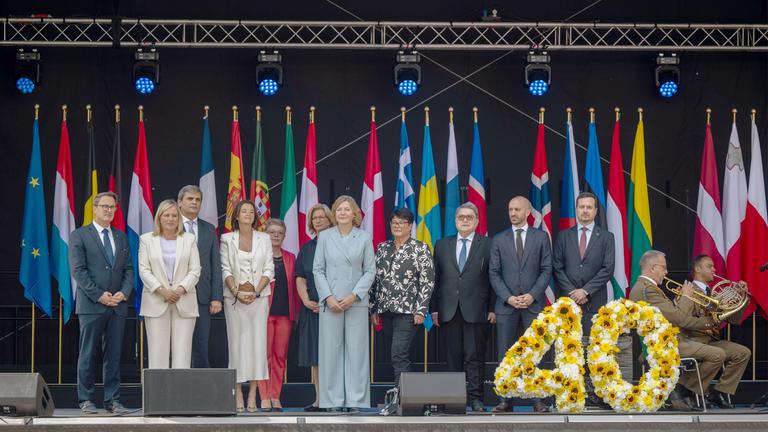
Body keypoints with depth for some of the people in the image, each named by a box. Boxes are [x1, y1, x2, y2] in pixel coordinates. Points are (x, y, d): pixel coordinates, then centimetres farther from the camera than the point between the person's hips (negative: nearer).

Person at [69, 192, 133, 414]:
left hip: (118, 304, 4)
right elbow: (78, 270, -7)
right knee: (89, 354, -1)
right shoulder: (79, 236, 1)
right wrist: (99, 295, -14)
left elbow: (129, 269, 13)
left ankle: (112, 400, 7)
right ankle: (86, 400, 4)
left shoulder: (121, 237, 16)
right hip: (91, 305, -4)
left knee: (113, 355, 4)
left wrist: (124, 293, -6)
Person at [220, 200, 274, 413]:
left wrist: (256, 292, -9)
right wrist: (237, 292, -12)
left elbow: (269, 269, 4)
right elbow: (225, 270, 1)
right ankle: (237, 394, -1)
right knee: (236, 342, -2)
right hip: (234, 297, -1)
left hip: (259, 297, 1)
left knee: (257, 341, -3)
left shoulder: (264, 239, 8)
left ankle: (252, 395, -2)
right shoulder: (227, 239, 6)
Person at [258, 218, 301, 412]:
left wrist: (296, 311, 10)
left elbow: (294, 286, 15)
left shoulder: (290, 258, 15)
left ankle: (275, 397, 8)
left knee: (280, 356, 4)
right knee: (264, 354, -5)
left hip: (284, 314, 4)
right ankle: (264, 398, -3)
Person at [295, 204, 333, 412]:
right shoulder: (306, 248, 15)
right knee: (315, 355, 3)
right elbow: (300, 279, 12)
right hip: (311, 306, 5)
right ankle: (319, 399, 5)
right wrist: (306, 300, -5)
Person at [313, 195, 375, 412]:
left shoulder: (365, 238, 6)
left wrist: (354, 295, -8)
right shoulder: (325, 237, 6)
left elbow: (370, 270, 4)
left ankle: (355, 400, 3)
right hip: (330, 303, 0)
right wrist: (328, 297, -6)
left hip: (356, 302, 0)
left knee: (356, 350, -1)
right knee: (331, 350, -1)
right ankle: (333, 401, 3)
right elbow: (317, 270, 5)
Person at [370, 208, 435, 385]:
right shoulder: (382, 248, 13)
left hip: (407, 311, -5)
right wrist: (373, 309, 10)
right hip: (386, 310, 5)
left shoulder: (420, 248, -1)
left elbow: (427, 282, -5)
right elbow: (374, 279, 15)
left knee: (399, 355, -15)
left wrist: (420, 310, -12)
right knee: (401, 356, 9)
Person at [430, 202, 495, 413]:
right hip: (448, 310, 3)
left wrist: (492, 308, -5)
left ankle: (475, 398, 0)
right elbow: (435, 279, 11)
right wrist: (434, 309, 4)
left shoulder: (487, 245, 5)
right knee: (453, 357, 5)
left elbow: (493, 278, 1)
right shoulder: (442, 245, 13)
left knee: (475, 356, -3)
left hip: (476, 311, -3)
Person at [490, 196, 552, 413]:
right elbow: (494, 273, 5)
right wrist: (508, 297, -8)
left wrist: (532, 295, -10)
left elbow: (546, 270, 2)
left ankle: (538, 400, 0)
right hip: (506, 305, 1)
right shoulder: (499, 240, 9)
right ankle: (505, 400, 2)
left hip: (534, 304, -1)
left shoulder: (541, 237, 6)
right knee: (505, 355, 0)